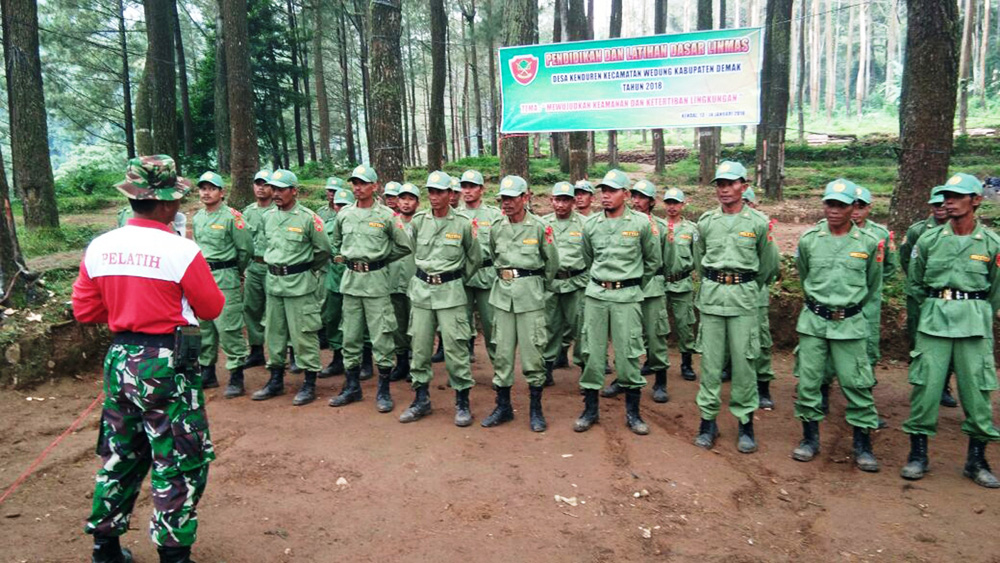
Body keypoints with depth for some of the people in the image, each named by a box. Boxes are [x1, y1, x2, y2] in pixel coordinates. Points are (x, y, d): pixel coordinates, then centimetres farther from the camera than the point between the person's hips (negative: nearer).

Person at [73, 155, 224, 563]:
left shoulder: (99, 248, -1)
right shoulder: (182, 252, -17)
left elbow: (84, 310, 6)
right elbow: (212, 308, -7)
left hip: (119, 358, 6)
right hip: (167, 364, -6)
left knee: (120, 454, 22)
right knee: (179, 460, 7)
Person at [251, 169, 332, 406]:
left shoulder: (308, 218, -10)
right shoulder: (268, 217, 9)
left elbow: (323, 250, -2)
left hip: (300, 284, -6)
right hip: (273, 282, 7)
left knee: (303, 334, -3)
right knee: (273, 333, 13)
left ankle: (309, 384, 7)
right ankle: (276, 381, 26)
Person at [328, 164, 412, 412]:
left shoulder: (386, 215, -5)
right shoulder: (344, 214, 8)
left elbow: (404, 246, 1)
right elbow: (335, 241, 25)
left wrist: (380, 259, 4)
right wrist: (350, 257, 15)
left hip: (376, 279, -5)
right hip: (350, 279, 5)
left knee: (381, 336, -3)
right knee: (350, 335, 11)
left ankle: (383, 391, 7)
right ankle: (352, 387, 23)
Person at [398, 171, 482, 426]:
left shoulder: (463, 224, -4)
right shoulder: (418, 221, 3)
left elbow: (475, 258, 8)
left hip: (450, 290, -3)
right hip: (421, 289, 3)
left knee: (455, 347, -3)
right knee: (419, 346, 8)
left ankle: (462, 402, 9)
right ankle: (421, 399, 21)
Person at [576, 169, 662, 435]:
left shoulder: (641, 223, -3)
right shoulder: (590, 224, 5)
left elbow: (654, 261, 9)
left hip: (627, 296, -2)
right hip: (596, 294, 3)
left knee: (628, 354, 0)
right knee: (592, 352, 5)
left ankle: (633, 413, 14)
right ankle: (590, 409, 18)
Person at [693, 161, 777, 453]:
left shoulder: (758, 222, -1)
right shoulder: (706, 221, 5)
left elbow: (766, 265, 11)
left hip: (744, 294, -2)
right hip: (711, 293, 2)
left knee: (743, 360, 1)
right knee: (710, 360, 5)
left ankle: (745, 422, 13)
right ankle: (708, 419, 15)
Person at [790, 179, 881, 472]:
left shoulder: (868, 243, -3)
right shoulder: (809, 239, -1)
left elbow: (872, 282, 14)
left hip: (850, 323, -1)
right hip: (813, 320, 1)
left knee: (857, 383, 1)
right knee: (807, 380, 4)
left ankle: (862, 445, 15)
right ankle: (810, 437, 20)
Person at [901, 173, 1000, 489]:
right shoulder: (929, 240, 3)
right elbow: (915, 284, 14)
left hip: (975, 324, 0)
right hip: (933, 321, 0)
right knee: (925, 386, -1)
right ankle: (918, 454, 12)